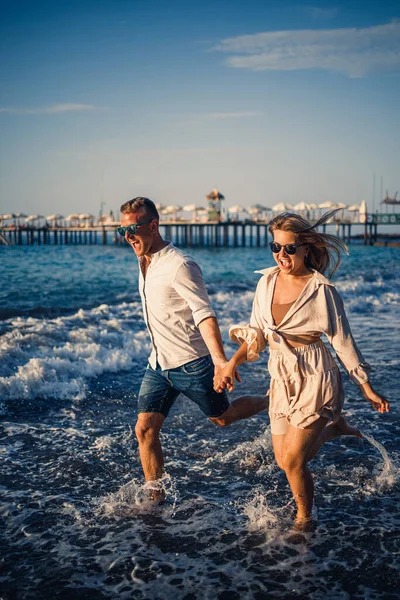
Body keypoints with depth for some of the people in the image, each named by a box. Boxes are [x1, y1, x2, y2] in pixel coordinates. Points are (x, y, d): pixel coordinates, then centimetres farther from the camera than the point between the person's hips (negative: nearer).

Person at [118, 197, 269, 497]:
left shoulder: (179, 265, -22)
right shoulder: (145, 262, 5)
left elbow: (204, 314, -30)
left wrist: (219, 359, -43)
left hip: (191, 364, -7)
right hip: (159, 364, 7)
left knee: (223, 418, 13)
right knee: (145, 429, 1)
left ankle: (271, 401, 40)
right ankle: (156, 498, 14)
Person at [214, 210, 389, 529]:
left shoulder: (322, 290, -12)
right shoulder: (267, 282, 2)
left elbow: (343, 341, -6)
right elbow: (256, 334, 10)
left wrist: (367, 388, -2)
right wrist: (232, 363, -4)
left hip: (315, 380, -6)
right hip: (281, 380, 6)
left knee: (293, 461, -6)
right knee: (283, 461, 14)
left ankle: (305, 518, 24)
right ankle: (333, 427, 40)